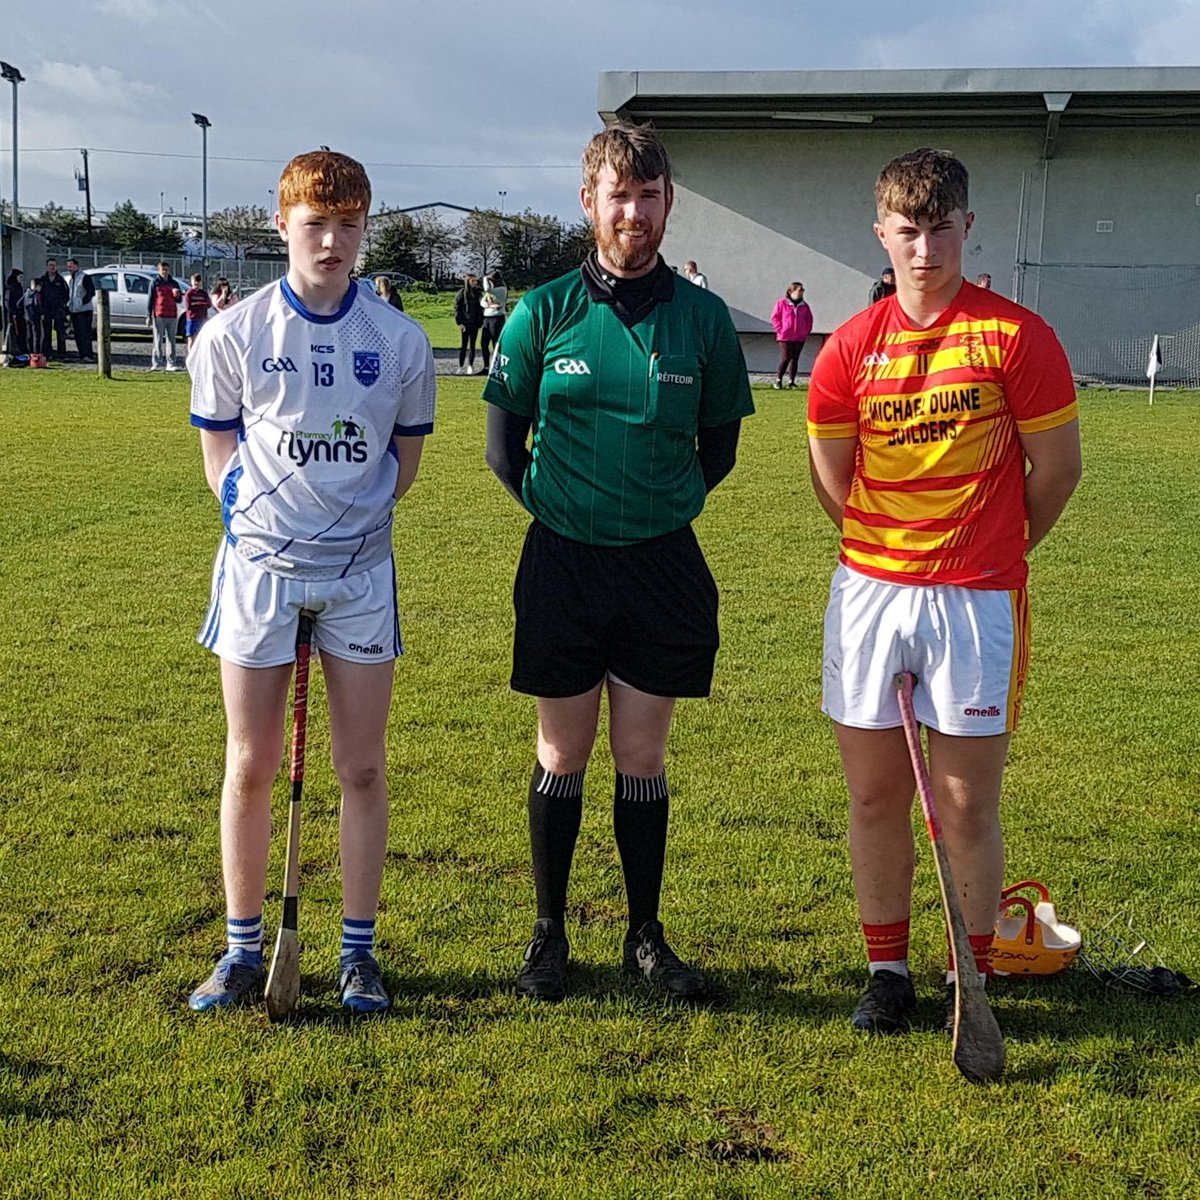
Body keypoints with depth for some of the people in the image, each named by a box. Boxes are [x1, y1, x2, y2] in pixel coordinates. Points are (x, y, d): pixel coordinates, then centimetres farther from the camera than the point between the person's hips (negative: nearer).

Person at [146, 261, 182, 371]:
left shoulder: (174, 283, 13)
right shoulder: (155, 282, 4)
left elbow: (179, 300, 16)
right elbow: (150, 299, 3)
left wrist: (177, 295, -8)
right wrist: (148, 316, -3)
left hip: (172, 316, 3)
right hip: (158, 316, -3)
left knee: (171, 340, 4)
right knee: (158, 340, -2)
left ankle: (171, 364, 6)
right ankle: (157, 363, -1)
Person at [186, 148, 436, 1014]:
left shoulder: (401, 341, -2)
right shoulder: (234, 335, -3)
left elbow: (402, 464, 9)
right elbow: (220, 461, 6)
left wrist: (344, 514, -1)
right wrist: (268, 512, -5)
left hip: (361, 569, 0)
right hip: (260, 563, 0)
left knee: (363, 769, 4)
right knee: (251, 766, 6)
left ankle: (359, 950, 18)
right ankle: (243, 948, 20)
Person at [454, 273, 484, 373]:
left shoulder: (478, 293, 9)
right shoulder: (461, 293, -5)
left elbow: (481, 307, 14)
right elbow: (457, 308, -5)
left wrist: (480, 322, 5)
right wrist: (460, 323, -11)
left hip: (475, 323, 4)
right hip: (465, 323, -4)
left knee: (472, 346, 7)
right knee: (464, 345, -3)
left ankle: (470, 367, 13)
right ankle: (461, 367, 1)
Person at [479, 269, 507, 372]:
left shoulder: (502, 289, -8)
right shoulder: (491, 290, 18)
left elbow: (487, 290, -23)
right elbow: (482, 302, 7)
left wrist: (485, 279, -6)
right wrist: (490, 305, -14)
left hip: (497, 318, -8)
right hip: (487, 318, 8)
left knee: (497, 344, -8)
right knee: (483, 344, 9)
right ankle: (486, 367, 17)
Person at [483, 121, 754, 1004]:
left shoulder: (703, 318, 0)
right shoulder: (544, 312, -2)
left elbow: (719, 450, 10)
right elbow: (504, 442, 6)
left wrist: (659, 507, 4)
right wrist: (563, 509, 3)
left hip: (663, 566, 1)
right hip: (563, 564, 0)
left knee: (643, 758, 9)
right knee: (562, 757, 8)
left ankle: (647, 937, 21)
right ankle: (550, 933, 22)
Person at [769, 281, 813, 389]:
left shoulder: (804, 305, 9)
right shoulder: (782, 303, -3)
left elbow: (809, 319, 18)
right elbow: (774, 317, -1)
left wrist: (807, 332, 8)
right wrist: (780, 330, -8)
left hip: (800, 338, 4)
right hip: (785, 337, -4)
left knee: (795, 359, 6)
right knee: (785, 358, -9)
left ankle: (791, 381, 12)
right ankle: (778, 380, 3)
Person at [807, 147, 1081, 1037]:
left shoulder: (1016, 335, -6)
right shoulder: (851, 348, 3)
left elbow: (1058, 468, 1)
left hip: (978, 600, -3)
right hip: (869, 588, 3)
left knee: (967, 805, 3)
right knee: (875, 795, 9)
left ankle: (973, 980, 19)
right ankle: (888, 970, 24)